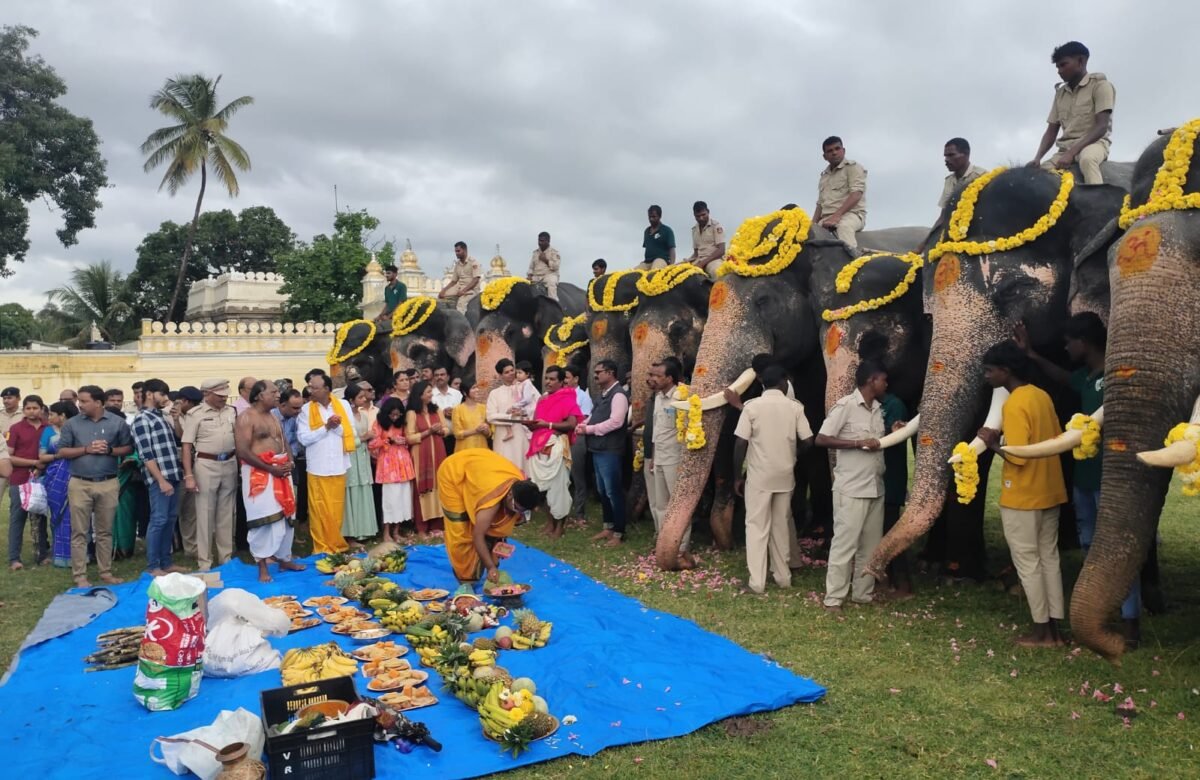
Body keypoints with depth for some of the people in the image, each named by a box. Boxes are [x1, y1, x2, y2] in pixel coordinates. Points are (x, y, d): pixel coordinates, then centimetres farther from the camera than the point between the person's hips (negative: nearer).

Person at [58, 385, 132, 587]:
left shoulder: (117, 422, 1)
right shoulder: (72, 423, 2)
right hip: (80, 484, 0)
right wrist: (86, 449, -12)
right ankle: (80, 576, 8)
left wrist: (110, 450, -12)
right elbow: (62, 451, 1)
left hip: (108, 484, 0)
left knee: (105, 531, 10)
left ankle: (106, 572, 19)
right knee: (79, 532, 2)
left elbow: (128, 448, 5)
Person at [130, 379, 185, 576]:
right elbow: (146, 455, -15)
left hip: (173, 475, 8)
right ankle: (152, 566, 6)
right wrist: (161, 480, -18)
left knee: (171, 519, 12)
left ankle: (166, 561, 21)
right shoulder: (142, 420, -9)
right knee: (158, 520, -4)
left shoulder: (161, 417, 17)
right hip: (159, 478, -8)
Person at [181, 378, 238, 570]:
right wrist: (189, 476, -11)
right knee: (205, 515, 3)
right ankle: (204, 563, 11)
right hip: (206, 465, -4)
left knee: (227, 514, 12)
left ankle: (226, 558, 23)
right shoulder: (195, 414, -4)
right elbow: (187, 446, -6)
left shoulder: (232, 412, 8)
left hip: (230, 464, 4)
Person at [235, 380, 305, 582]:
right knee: (264, 518, -6)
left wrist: (289, 461, 0)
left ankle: (284, 559, 25)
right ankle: (263, 567, 2)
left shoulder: (274, 416, 16)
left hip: (281, 471, 8)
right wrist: (271, 468, -18)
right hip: (259, 472, -8)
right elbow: (243, 452, -17)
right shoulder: (246, 418, -10)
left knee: (285, 516, 12)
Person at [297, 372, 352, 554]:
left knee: (337, 509, 8)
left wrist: (337, 427, -15)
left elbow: (351, 432, 1)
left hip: (338, 466, 1)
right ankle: (322, 547, 13)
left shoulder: (343, 405, 2)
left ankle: (336, 544, 20)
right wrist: (326, 427, -14)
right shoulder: (306, 409, -2)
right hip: (317, 468, -1)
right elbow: (303, 438, -9)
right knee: (319, 510, 3)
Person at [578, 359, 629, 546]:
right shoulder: (601, 394, 16)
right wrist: (583, 425, -2)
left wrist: (589, 429, -18)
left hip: (610, 450, -10)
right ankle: (608, 527, 29)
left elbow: (615, 422, -24)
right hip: (597, 449, 10)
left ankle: (619, 532, 7)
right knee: (602, 490, 17)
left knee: (613, 491, -2)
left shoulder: (618, 395, -14)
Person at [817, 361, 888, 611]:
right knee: (845, 542, -4)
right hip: (851, 488, -7)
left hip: (876, 486, 7)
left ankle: (863, 592, 23)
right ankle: (834, 598, 4)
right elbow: (821, 439, -15)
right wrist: (859, 443, -18)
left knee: (871, 544, 11)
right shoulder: (846, 405, -10)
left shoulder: (878, 409, 12)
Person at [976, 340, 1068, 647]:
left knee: (1028, 563, 3)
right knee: (1049, 558, 13)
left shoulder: (1014, 405, -20)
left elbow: (1017, 457, -25)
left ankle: (1042, 631, 11)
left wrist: (992, 443, -9)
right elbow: (1056, 441, 15)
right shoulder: (1042, 396, 7)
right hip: (1049, 492, 9)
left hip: (1022, 497, -9)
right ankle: (1055, 628, 20)